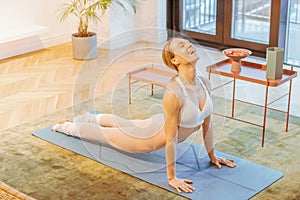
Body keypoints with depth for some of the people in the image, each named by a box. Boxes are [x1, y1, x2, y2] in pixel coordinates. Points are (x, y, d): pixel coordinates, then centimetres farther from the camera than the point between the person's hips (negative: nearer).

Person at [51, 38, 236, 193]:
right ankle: (69, 126, 46)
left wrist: (212, 156, 2)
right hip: (153, 136, -7)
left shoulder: (204, 83, -18)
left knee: (123, 124, 33)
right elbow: (170, 138, -35)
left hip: (164, 126, 7)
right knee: (105, 134, 19)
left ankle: (91, 118, 61)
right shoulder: (174, 92, -41)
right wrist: (172, 178, -28)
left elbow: (207, 122, -5)